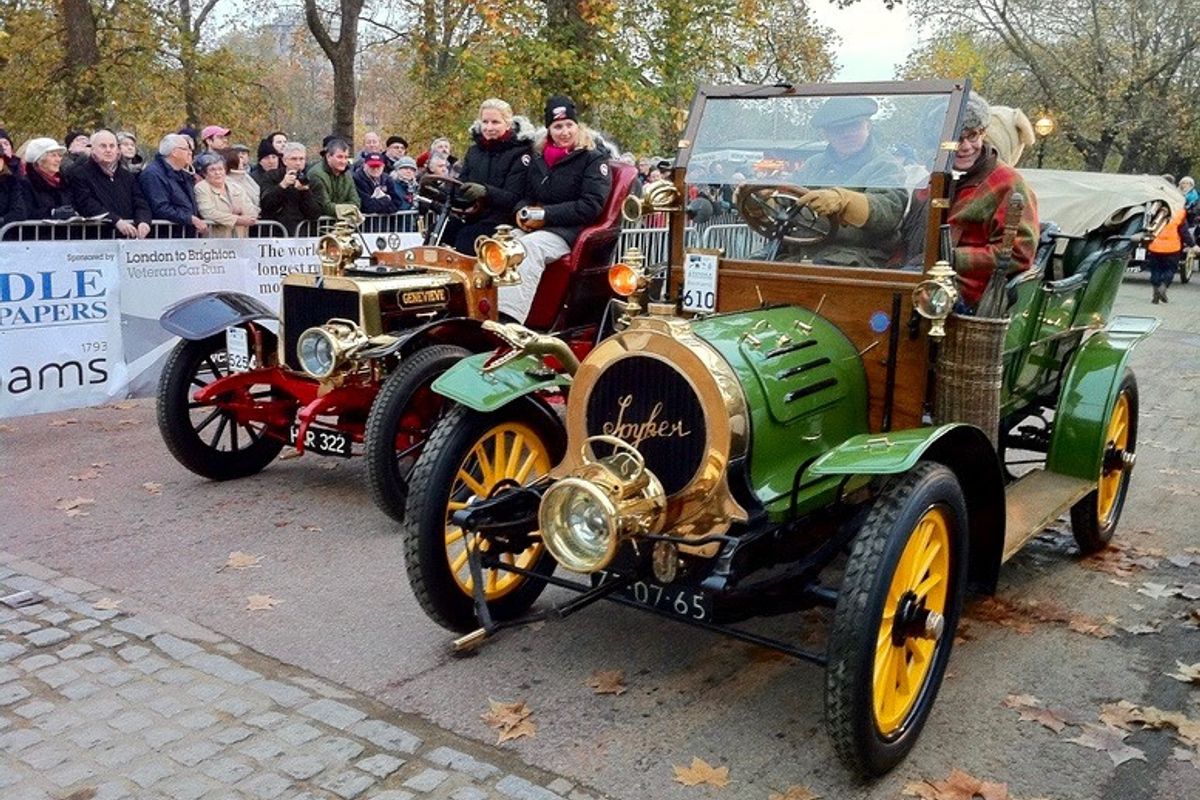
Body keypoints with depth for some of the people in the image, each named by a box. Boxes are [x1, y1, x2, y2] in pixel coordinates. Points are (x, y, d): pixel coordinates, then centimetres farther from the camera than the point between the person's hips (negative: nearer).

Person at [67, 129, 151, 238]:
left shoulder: (127, 176, 21)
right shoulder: (80, 174, 6)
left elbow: (141, 204, 10)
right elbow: (88, 206, -9)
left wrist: (143, 221, -14)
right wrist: (117, 221, -23)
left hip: (131, 237, 5)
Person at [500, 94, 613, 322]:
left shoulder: (593, 158, -1)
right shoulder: (539, 156, 18)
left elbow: (591, 206, -12)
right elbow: (526, 194, 26)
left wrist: (546, 215, -15)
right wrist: (522, 210, 0)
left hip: (570, 231, -6)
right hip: (532, 226, 6)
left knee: (528, 247, -35)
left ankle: (508, 319, -48)